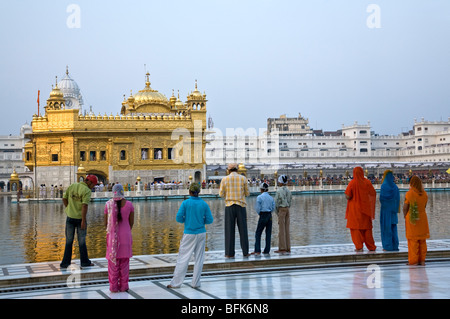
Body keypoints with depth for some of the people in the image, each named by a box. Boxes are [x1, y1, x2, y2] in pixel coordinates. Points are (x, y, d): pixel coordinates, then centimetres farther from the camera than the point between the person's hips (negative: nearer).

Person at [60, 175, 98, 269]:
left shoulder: (72, 186, 5)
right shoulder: (87, 190, -14)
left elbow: (64, 199, 8)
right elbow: (84, 206, -21)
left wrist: (69, 209, 13)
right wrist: (83, 221, -20)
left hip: (70, 217, 4)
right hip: (80, 218, -4)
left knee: (69, 241, 11)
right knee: (82, 241, 9)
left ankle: (65, 263, 9)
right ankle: (85, 262, 18)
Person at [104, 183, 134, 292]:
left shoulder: (108, 204, -7)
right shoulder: (129, 204, -4)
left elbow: (106, 222, 0)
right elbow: (132, 222, 3)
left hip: (112, 235, -1)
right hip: (125, 235, 1)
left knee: (113, 262, 6)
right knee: (124, 262, 9)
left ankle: (114, 287, 8)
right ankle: (123, 286, 12)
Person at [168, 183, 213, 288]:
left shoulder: (186, 203, -7)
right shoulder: (204, 204, -2)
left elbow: (179, 218, -8)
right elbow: (210, 220, 0)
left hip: (189, 234, -2)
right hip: (201, 233, 2)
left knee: (183, 258, 3)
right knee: (199, 258, 9)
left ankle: (176, 282, 6)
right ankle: (195, 283, 12)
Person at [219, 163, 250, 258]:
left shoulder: (225, 179, 1)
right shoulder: (243, 178, 2)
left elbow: (221, 194, 3)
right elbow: (247, 193, 7)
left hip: (229, 206, 0)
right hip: (241, 206, 1)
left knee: (229, 230, 1)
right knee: (243, 230, 5)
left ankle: (230, 253, -1)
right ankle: (245, 252, 5)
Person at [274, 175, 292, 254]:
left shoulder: (279, 190, -11)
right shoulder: (288, 190, 8)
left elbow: (276, 202, -10)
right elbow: (290, 201, 12)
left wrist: (277, 212, 1)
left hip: (281, 209, -6)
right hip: (287, 209, 6)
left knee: (281, 229, -3)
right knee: (287, 229, 7)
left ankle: (282, 248, -3)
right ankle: (288, 248, 8)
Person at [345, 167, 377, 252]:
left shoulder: (352, 183, -14)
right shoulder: (367, 182, -4)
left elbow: (347, 196, -17)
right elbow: (374, 193, 2)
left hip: (355, 208, -3)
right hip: (365, 208, 3)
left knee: (356, 227, 4)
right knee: (367, 227, 12)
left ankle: (359, 247, -2)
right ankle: (371, 246, 16)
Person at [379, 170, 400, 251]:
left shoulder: (384, 186, -13)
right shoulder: (395, 186, 4)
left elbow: (381, 198, -15)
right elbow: (397, 199, 6)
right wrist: (396, 209, 12)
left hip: (386, 208, -5)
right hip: (393, 209, 5)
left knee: (386, 227, -1)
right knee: (393, 227, 11)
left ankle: (388, 246, -1)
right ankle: (395, 245, 11)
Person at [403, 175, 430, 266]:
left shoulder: (409, 194, -14)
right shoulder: (424, 194, 0)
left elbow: (405, 208, -10)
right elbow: (424, 206, 9)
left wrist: (406, 217, 4)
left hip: (412, 220, -4)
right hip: (422, 218, 4)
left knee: (413, 241, 2)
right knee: (422, 241, 12)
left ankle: (413, 261, 4)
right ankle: (422, 260, 15)